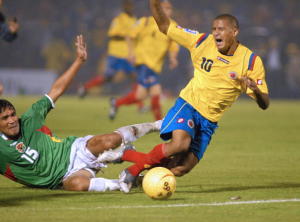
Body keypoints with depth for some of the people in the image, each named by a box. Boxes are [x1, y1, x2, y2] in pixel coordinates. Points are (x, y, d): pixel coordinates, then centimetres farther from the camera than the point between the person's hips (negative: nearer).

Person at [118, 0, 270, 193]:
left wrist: (255, 89, -31)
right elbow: (165, 26, 0)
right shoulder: (203, 42, -6)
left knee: (181, 169, -9)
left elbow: (264, 104, -9)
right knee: (180, 144, -33)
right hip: (188, 105, -2)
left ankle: (135, 170, 16)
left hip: (209, 120, 2)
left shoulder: (251, 61, -8)